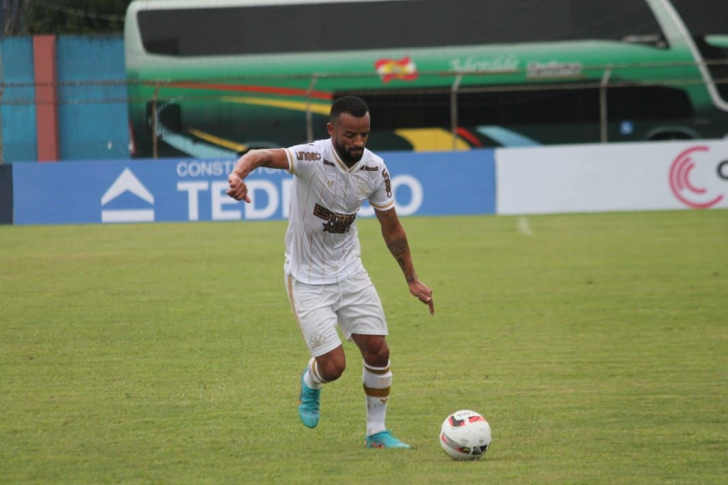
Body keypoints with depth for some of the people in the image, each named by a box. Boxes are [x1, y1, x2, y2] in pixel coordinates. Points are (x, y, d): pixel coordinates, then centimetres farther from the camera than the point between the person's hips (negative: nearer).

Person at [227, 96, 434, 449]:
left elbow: (391, 227, 8)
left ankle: (376, 432, 20)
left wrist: (412, 279, 12)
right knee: (333, 365, -10)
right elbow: (263, 156, -43)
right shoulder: (312, 158, -23)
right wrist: (239, 173, -66)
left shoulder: (374, 169, -6)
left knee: (378, 353, 0)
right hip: (307, 280, -5)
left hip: (349, 272, 5)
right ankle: (310, 384, 28)